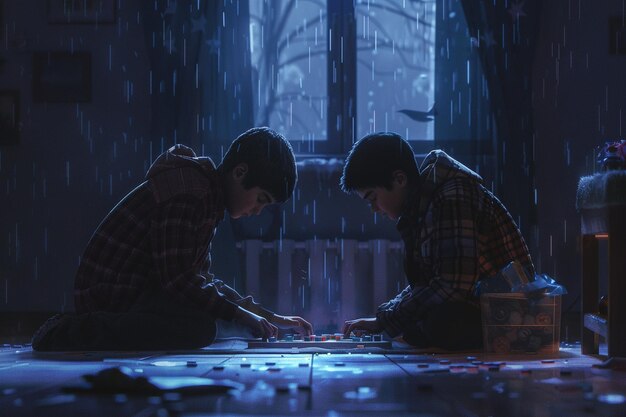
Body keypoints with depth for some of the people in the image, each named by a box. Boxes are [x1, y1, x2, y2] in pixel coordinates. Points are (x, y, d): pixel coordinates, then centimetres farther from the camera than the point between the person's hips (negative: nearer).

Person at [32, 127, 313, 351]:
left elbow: (202, 278, 19)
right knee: (200, 329, -30)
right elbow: (177, 277, -22)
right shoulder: (187, 193, -16)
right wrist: (240, 314, -15)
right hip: (113, 295, -11)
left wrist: (269, 317, 13)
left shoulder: (207, 198, 17)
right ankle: (71, 333, -21)